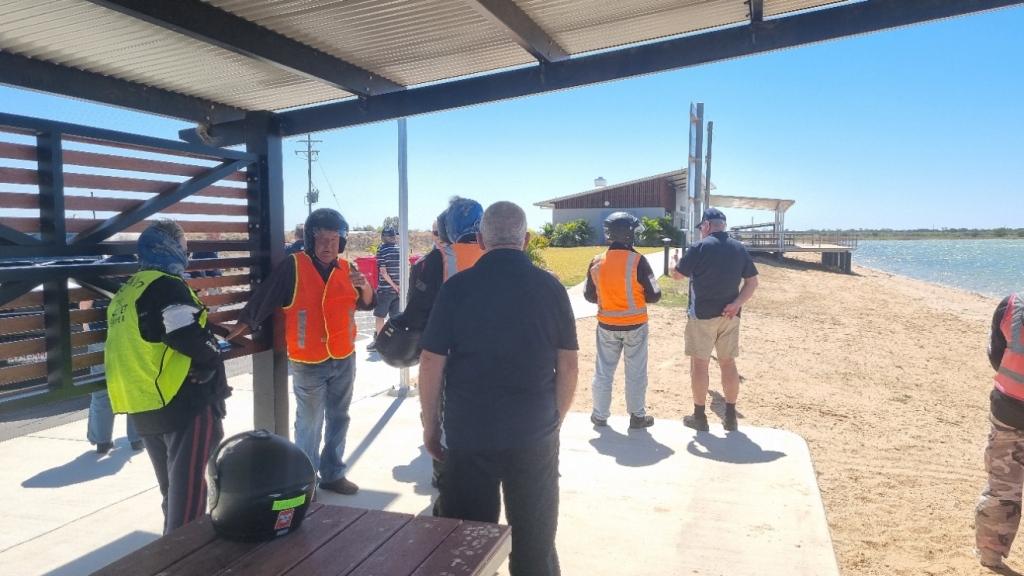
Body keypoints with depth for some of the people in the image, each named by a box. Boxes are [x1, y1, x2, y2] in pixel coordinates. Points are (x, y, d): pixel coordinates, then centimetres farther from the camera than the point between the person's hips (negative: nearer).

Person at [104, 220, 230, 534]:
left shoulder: (125, 293, 16)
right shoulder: (167, 286, -12)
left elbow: (135, 350, 19)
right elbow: (192, 341, -22)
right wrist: (213, 358, -4)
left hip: (144, 408, 9)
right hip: (183, 403, -9)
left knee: (172, 489, 20)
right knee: (188, 491, -2)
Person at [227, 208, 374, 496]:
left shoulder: (347, 269, 2)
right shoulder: (293, 266, -12)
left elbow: (367, 304, 5)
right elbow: (261, 300, -11)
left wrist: (365, 286, -16)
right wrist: (235, 331, -10)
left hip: (344, 359, 5)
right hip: (308, 363, -5)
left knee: (338, 419, 15)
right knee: (309, 424, 1)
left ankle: (333, 473, 29)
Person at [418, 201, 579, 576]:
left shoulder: (457, 287, -6)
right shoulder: (550, 288, -1)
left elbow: (431, 365, -6)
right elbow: (568, 367, 2)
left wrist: (430, 426, 6)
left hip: (469, 433, -1)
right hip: (536, 435, 2)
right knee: (535, 540, 16)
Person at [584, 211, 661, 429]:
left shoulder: (596, 262, -5)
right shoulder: (638, 261, -16)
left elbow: (589, 295, 5)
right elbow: (654, 295, -12)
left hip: (607, 325, 3)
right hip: (635, 325, -3)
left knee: (604, 371, 14)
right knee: (636, 372, 10)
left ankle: (600, 415, 22)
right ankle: (637, 416, 19)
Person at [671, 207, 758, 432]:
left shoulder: (700, 247, -10)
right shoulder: (740, 249, 5)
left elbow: (677, 275, -1)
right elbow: (752, 282, 2)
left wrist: (674, 262, 21)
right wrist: (736, 304, -7)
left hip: (702, 314, -4)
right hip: (729, 315, 5)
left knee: (699, 363, 4)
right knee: (728, 363, 11)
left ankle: (699, 416, 11)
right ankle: (730, 417, 17)